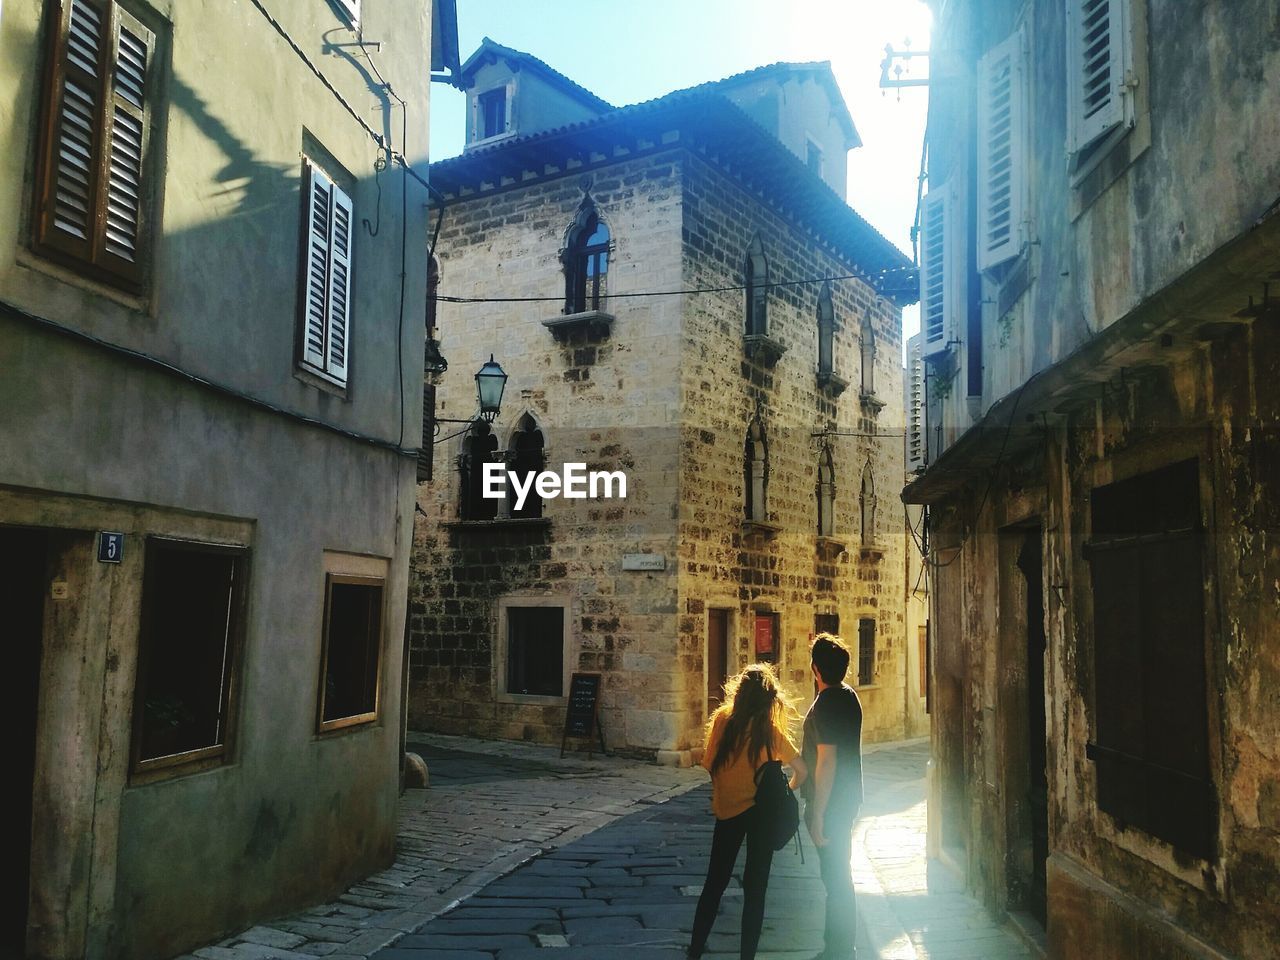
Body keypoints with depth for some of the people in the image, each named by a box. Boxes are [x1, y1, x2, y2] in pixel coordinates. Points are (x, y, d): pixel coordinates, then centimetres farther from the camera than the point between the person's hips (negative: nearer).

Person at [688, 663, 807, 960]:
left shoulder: (722, 719, -7)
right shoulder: (770, 731, -13)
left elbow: (709, 764, -2)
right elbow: (801, 770, -13)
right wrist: (786, 791, 6)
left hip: (726, 809, 3)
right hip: (760, 811, -2)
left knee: (715, 880, 16)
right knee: (755, 887, 8)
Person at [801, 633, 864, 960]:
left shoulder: (825, 704, -22)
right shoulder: (849, 697, 6)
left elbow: (826, 761, -24)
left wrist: (817, 815, -22)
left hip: (831, 803, -10)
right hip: (846, 798, 10)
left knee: (835, 876, 1)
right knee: (838, 874, 19)